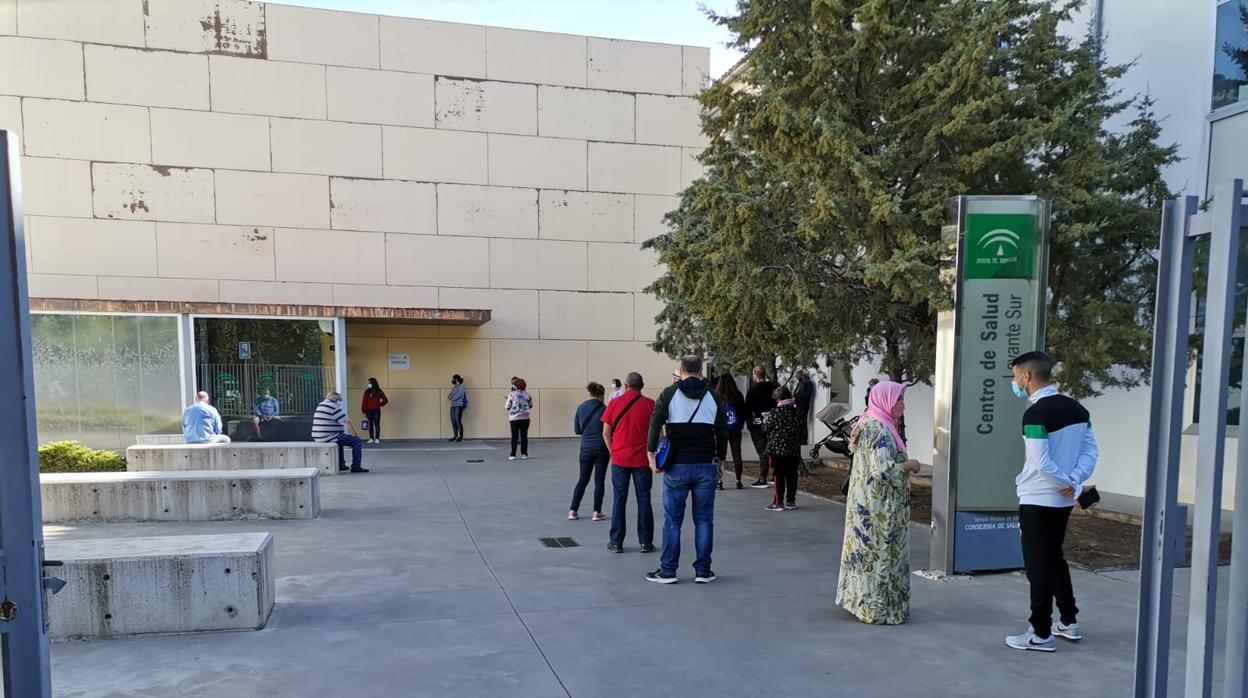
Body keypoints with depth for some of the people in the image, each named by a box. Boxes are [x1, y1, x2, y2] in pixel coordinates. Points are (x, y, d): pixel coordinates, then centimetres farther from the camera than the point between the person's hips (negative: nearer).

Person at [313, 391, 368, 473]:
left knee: (340, 440, 38)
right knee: (358, 441, -5)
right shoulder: (334, 408, -13)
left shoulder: (321, 406, 17)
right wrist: (355, 436, -1)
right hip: (329, 438, -10)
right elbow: (348, 423, -12)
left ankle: (340, 465, 40)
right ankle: (356, 467, -5)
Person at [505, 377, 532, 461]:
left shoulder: (512, 394, -5)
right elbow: (531, 406, 14)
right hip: (525, 417, 2)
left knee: (514, 436, 0)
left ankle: (513, 455, -1)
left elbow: (507, 407, -2)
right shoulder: (527, 394, 4)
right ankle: (524, 454, 8)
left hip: (514, 417, -2)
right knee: (524, 435, 6)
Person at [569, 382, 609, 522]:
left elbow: (576, 430, 6)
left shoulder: (580, 408, 0)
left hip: (585, 447, 3)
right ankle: (597, 512, 10)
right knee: (599, 480, 7)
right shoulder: (603, 409, -11)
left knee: (582, 480, 14)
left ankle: (573, 511, 12)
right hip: (601, 448, -3)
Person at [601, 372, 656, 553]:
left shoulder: (614, 403, -1)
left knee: (619, 499, 7)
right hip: (642, 459, 0)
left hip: (619, 458, 1)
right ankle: (646, 542, 10)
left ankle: (616, 542, 11)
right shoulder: (650, 404, -3)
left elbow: (606, 433, 1)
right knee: (644, 499, 7)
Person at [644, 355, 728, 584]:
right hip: (706, 466, 2)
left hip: (677, 467, -2)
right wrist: (721, 459, 18)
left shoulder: (669, 394, -1)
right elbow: (722, 431, 8)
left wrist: (650, 453, -5)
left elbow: (655, 423, -10)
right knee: (704, 520, 8)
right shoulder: (713, 397, 6)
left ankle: (668, 571, 10)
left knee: (672, 521, 5)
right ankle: (703, 571, 11)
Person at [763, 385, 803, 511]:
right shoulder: (797, 412, 4)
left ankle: (778, 502, 3)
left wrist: (765, 422, 17)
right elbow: (801, 430, 12)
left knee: (779, 475, 1)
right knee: (792, 475, 11)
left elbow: (766, 428, -4)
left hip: (778, 449, -5)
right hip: (794, 449, 5)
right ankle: (791, 501, 18)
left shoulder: (775, 412, -12)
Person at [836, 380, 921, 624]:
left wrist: (902, 462, 16)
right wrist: (909, 465, -13)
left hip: (865, 502, 10)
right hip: (880, 506, -10)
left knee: (867, 550, 16)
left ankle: (861, 600, 26)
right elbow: (883, 470, -27)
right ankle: (878, 608, 10)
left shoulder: (869, 423, 10)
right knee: (881, 553, 0)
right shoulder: (881, 430, -21)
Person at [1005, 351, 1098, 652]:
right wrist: (1074, 482, -3)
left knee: (1038, 565, 2)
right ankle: (1069, 622, 31)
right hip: (1063, 500, 8)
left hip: (1038, 500, -8)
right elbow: (1090, 452, 5)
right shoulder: (1076, 408, 6)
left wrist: (1066, 483, -9)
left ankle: (1041, 634, 10)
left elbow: (1041, 462, -23)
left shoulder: (1035, 413, -19)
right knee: (1055, 559, 22)